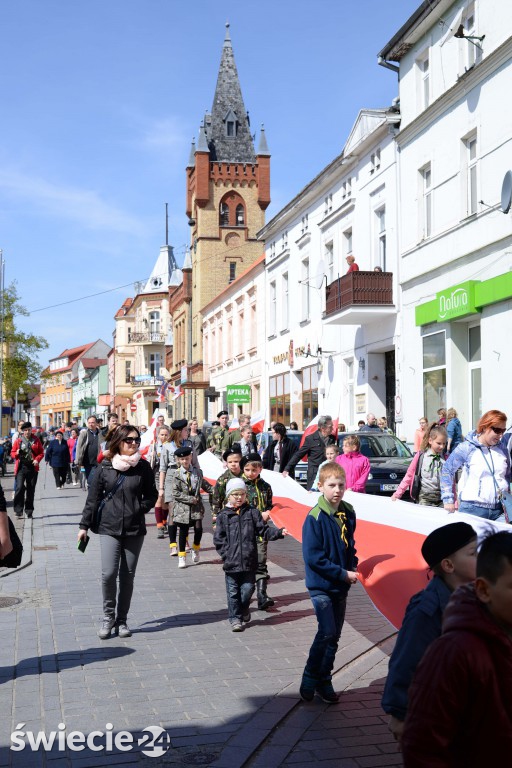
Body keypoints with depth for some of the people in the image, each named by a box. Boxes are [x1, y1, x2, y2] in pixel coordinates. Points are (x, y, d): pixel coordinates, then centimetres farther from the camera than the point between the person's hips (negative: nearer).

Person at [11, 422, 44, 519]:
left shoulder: (36, 441, 8)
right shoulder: (18, 441, 6)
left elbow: (41, 453, 9)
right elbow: (12, 453, 10)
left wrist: (37, 459, -10)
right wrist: (16, 453, -13)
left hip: (32, 468, 1)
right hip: (21, 467, -1)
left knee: (31, 489, 6)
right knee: (20, 487, -14)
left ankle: (29, 511, 17)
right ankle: (18, 510, -6)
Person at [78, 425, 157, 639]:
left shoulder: (143, 467, 2)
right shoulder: (105, 467, -1)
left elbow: (151, 495, 11)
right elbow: (93, 498, 3)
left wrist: (141, 508, -7)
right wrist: (84, 525, 1)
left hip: (135, 529, 1)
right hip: (109, 528, -1)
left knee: (127, 576, 7)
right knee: (108, 573, -11)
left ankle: (122, 620, 20)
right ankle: (108, 616, 10)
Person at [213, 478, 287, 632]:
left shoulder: (252, 512, 4)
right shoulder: (224, 516, 1)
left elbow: (264, 530, 2)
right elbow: (218, 538, 3)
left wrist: (279, 532, -13)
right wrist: (225, 553, -6)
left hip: (249, 561, 1)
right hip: (231, 562, -1)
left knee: (248, 589, 5)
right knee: (233, 592, 6)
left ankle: (243, 609, 33)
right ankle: (235, 618, 19)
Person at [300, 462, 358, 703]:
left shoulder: (348, 513, 2)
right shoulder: (315, 518, -17)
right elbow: (313, 557, -19)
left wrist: (353, 567, 1)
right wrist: (343, 574, -17)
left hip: (341, 586, 6)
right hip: (321, 585, -6)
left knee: (334, 636, 12)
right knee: (327, 632, -14)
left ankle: (324, 681, 25)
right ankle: (310, 679, 5)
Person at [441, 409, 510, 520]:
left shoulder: (502, 447, 10)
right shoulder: (466, 448, -3)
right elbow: (447, 471, 1)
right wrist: (448, 499, -1)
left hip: (500, 510, 4)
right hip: (472, 509, -4)